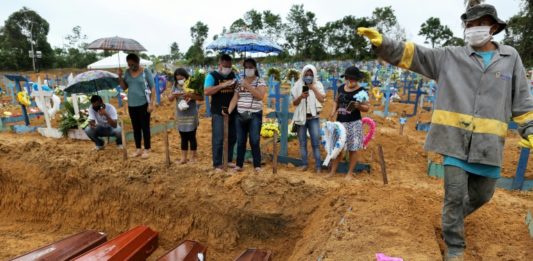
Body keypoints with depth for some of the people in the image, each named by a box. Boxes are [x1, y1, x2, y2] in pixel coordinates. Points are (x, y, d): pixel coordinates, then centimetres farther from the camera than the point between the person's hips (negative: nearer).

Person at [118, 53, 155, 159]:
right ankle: (138, 149, 22)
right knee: (136, 127, 12)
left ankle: (146, 150, 11)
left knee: (145, 127, 2)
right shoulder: (127, 72, 6)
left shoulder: (146, 71, -8)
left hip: (143, 104, -5)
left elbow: (152, 88, -9)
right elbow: (124, 87, 10)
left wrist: (151, 103, -15)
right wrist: (120, 76, -5)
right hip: (131, 105, 5)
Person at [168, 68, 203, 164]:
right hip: (180, 116, 4)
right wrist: (174, 95, -15)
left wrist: (190, 95, -26)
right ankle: (183, 158, 19)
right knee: (183, 137, 11)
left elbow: (201, 97, -12)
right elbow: (169, 99, 7)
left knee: (191, 136, 2)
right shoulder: (175, 86, 4)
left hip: (191, 115, -4)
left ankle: (193, 157, 15)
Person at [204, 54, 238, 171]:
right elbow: (206, 92, -17)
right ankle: (217, 164, 6)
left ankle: (229, 160, 28)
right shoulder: (212, 75, -5)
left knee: (232, 137, 13)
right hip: (218, 112, -6)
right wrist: (222, 85, -23)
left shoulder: (233, 75, 11)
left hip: (232, 111, 6)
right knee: (218, 139, -4)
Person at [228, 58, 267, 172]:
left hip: (255, 116, -4)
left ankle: (257, 165, 7)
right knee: (240, 141, 8)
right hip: (240, 116, 4)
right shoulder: (239, 82, 10)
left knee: (254, 141, -4)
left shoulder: (260, 81, -1)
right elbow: (235, 98, 5)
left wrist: (248, 86, -20)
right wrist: (229, 110, -8)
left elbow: (260, 96, -17)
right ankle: (239, 164, 18)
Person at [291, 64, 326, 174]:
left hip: (313, 118, -1)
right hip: (301, 117, 2)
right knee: (302, 143, 8)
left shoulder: (318, 85, 1)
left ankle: (318, 166, 3)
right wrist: (301, 96, -18)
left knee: (316, 143, -3)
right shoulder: (298, 85, 3)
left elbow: (322, 99, -10)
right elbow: (294, 103, 1)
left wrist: (313, 88, -15)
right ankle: (304, 164, 18)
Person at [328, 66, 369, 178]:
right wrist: (333, 112, 1)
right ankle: (333, 171, 20)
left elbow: (366, 108, -6)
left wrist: (358, 106, -26)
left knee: (353, 149, 2)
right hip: (340, 122, 5)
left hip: (354, 123, -5)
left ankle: (350, 173, 16)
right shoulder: (341, 88, 7)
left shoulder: (361, 91, -7)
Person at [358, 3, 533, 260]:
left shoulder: (510, 57, 9)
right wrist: (382, 42, -20)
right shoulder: (450, 56, 3)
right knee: (454, 195, 0)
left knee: (482, 194, 17)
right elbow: (411, 54, -6)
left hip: (488, 143, 3)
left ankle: (455, 216, 48)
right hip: (455, 139, -2)